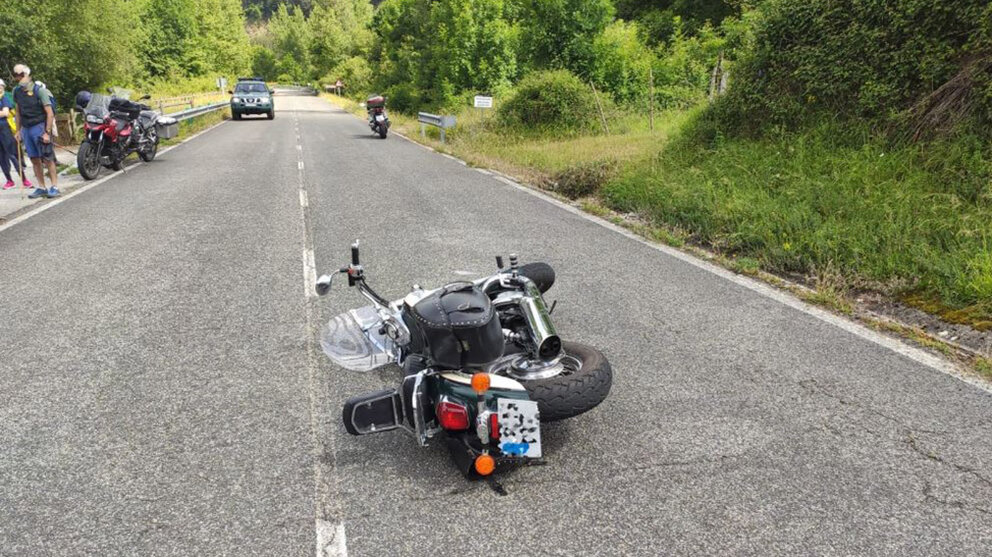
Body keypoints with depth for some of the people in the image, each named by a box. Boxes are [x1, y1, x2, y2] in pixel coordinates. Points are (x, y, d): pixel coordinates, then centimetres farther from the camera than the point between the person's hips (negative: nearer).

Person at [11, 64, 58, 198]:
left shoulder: (39, 90, -9)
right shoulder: (17, 91, 10)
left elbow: (50, 113, -12)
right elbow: (18, 112, 19)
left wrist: (47, 132, -17)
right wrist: (18, 130, 14)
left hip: (39, 127, -6)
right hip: (26, 128, 6)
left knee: (47, 159, -5)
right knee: (35, 160, 7)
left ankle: (55, 187, -1)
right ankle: (41, 188, 12)